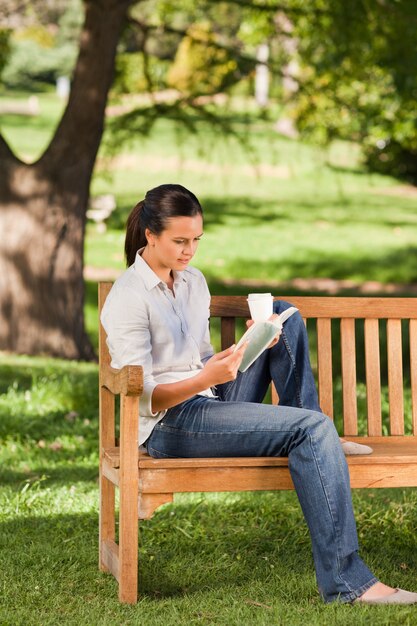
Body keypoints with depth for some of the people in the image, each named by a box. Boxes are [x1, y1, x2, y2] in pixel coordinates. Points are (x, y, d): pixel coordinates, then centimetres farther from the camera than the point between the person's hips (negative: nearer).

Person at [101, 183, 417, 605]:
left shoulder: (193, 281, 13)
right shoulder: (128, 298, -12)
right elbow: (141, 398, -16)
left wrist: (246, 349, -1)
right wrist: (206, 378, -32)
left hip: (211, 404, 8)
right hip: (170, 425, -8)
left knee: (285, 318, 5)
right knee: (314, 428, -24)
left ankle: (311, 441, 3)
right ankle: (346, 581, -29)